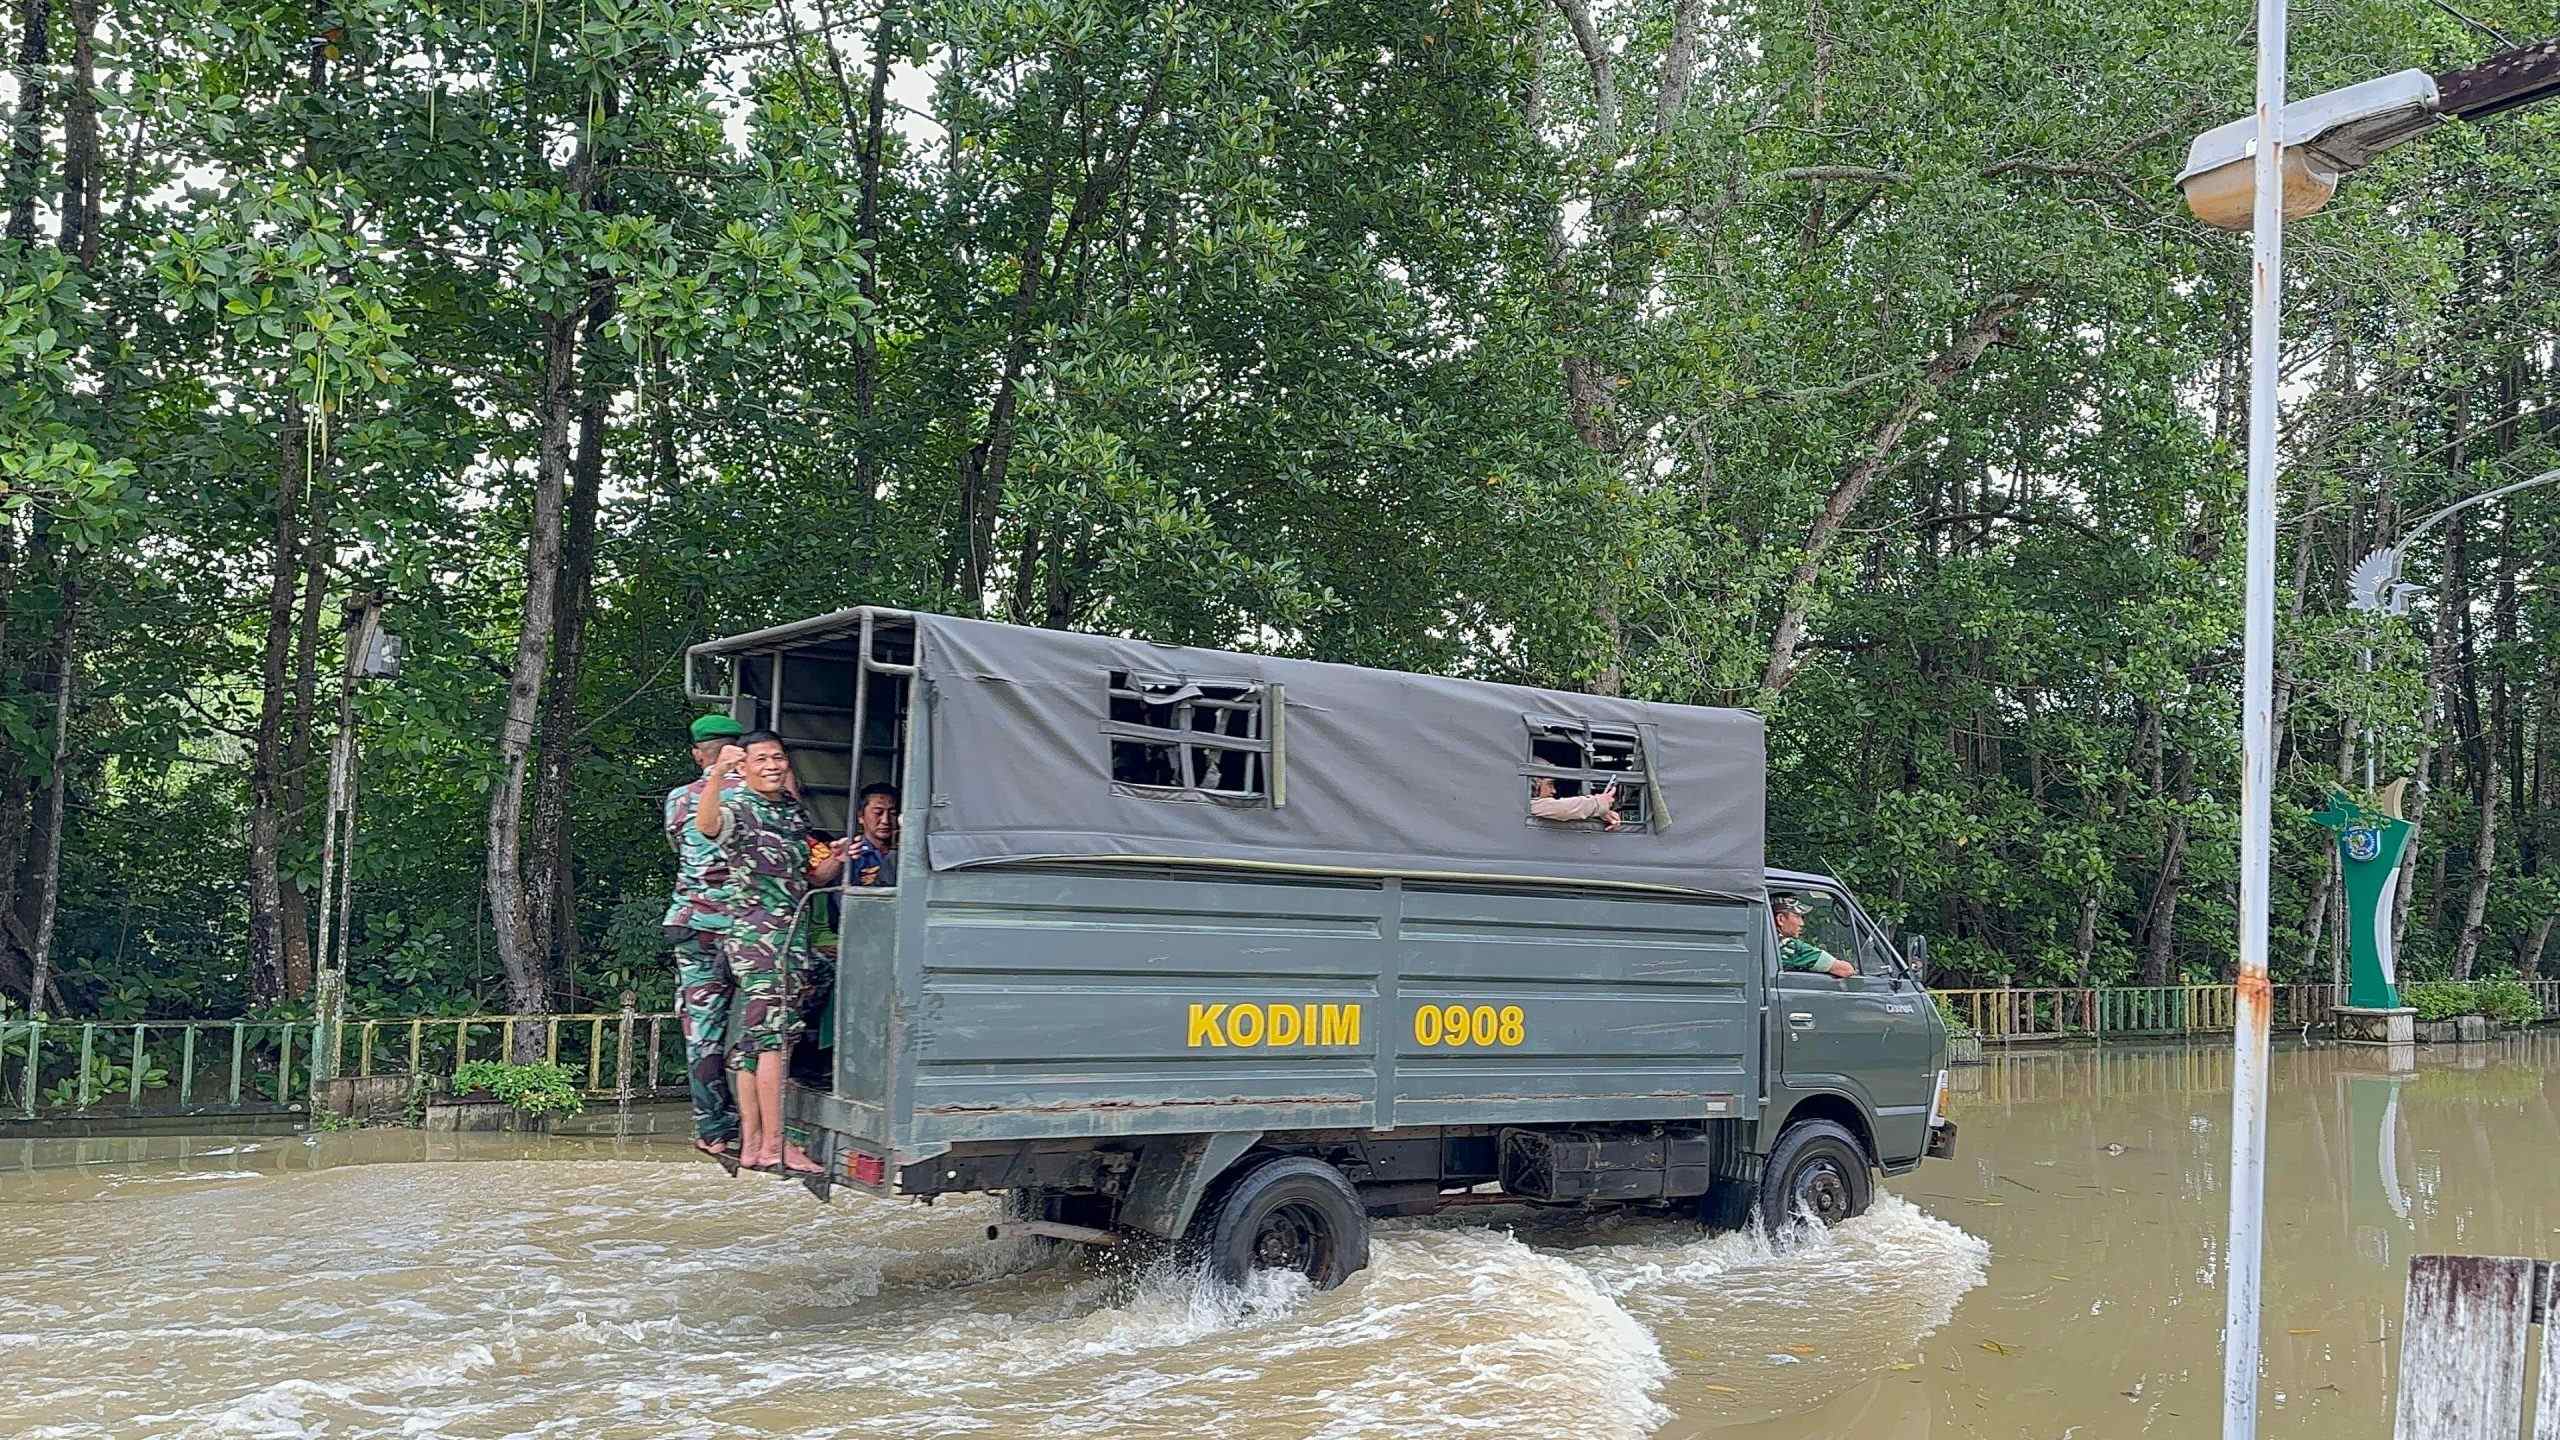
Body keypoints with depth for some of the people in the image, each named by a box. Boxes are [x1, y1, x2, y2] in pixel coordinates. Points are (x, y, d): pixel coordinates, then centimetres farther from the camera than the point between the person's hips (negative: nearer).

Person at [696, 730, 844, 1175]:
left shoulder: (795, 812, 19)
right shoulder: (738, 806, -6)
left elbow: (809, 877, 24)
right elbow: (707, 825, -30)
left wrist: (832, 863, 3)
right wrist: (717, 775, -45)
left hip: (788, 935, 8)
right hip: (756, 933, -8)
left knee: (751, 1039, 9)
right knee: (775, 1035, -13)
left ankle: (752, 1143, 11)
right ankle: (774, 1145, -14)